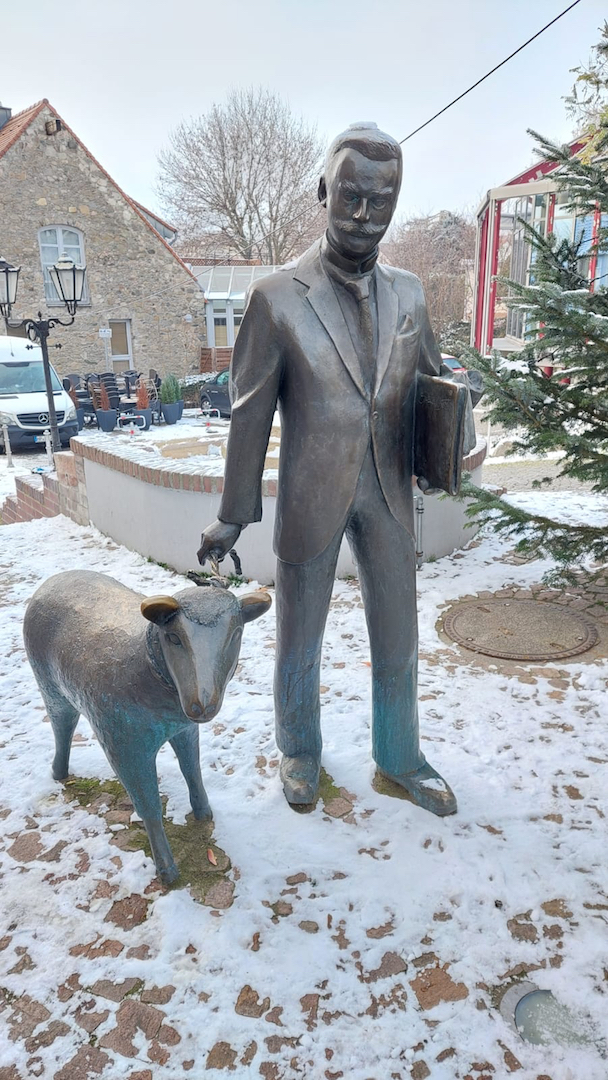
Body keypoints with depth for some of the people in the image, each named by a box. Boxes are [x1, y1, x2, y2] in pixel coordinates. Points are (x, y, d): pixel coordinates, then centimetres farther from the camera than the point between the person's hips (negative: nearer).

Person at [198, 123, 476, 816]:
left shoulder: (407, 293, 3)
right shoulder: (276, 297, -10)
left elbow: (432, 383, 13)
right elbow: (251, 413, -7)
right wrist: (234, 516, -4)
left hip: (387, 495, 4)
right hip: (310, 500, -3)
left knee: (397, 639, 15)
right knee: (299, 643, 13)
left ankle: (398, 756, 39)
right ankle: (300, 751, 40)